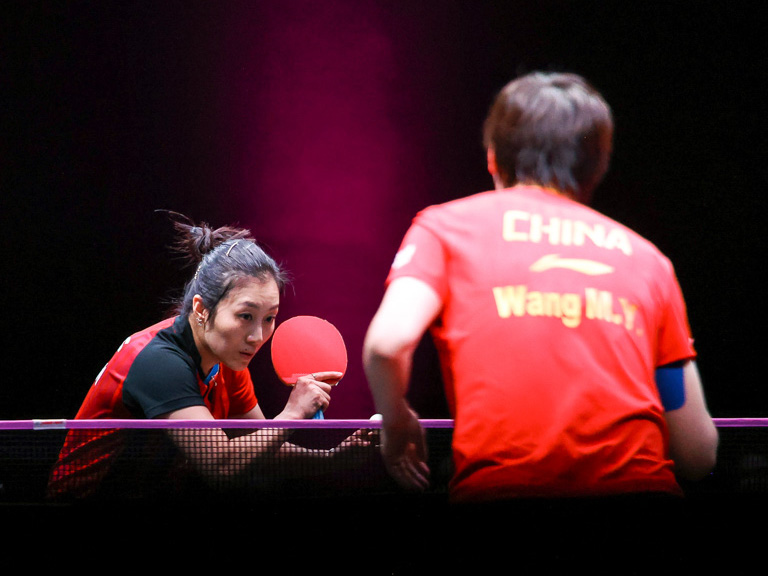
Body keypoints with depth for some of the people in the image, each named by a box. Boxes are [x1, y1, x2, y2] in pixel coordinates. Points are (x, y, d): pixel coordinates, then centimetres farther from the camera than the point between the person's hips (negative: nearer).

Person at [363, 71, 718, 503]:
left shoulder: (445, 225, 15)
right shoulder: (644, 255, 20)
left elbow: (388, 341, -3)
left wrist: (397, 425, 16)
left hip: (499, 484, -2)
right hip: (635, 483, 2)